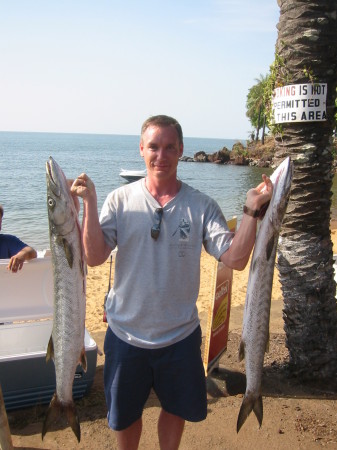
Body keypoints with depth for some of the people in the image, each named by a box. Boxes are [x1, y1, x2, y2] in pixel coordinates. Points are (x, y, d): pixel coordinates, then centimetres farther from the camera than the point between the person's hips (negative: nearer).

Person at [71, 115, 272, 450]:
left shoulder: (202, 206, -8)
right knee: (124, 414, 22)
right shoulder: (120, 200, -8)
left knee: (176, 409, 23)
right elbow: (94, 256, -16)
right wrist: (89, 202, -24)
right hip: (126, 333, 0)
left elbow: (236, 259, -15)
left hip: (181, 334, 1)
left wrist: (251, 210, -24)